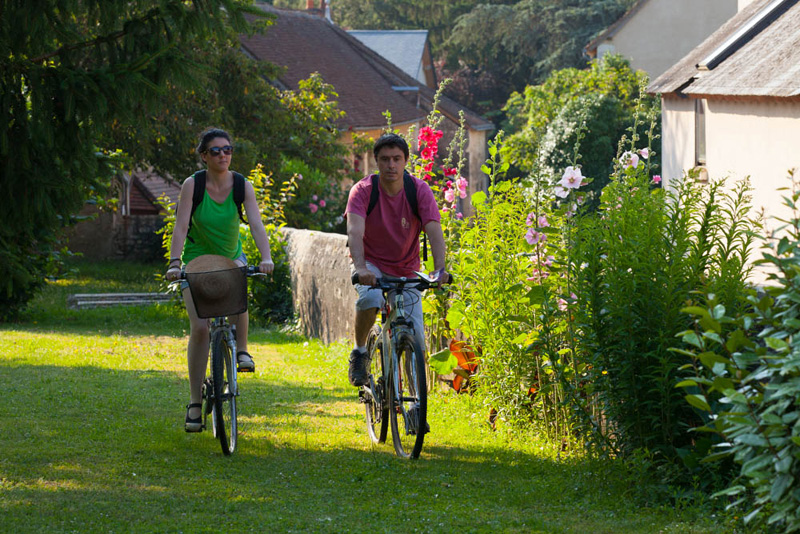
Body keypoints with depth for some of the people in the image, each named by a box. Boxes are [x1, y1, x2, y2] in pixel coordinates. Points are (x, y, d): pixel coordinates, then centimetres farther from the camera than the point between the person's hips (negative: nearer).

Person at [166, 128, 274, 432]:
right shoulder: (192, 185, -15)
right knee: (200, 328, -14)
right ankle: (195, 403, -6)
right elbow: (181, 226, -23)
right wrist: (175, 264, -37)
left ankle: (241, 350, -16)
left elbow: (256, 224, -21)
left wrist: (266, 258, -38)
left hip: (230, 257, 1)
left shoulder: (242, 186, -11)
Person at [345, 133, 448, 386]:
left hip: (406, 270, 2)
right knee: (370, 298, -35)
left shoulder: (420, 190, -14)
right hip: (372, 264, -2)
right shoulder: (363, 191, -17)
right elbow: (355, 232, -31)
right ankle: (359, 353, -10)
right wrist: (361, 268, -49)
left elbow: (434, 232, -25)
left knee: (416, 337, -10)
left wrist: (440, 269, -42)